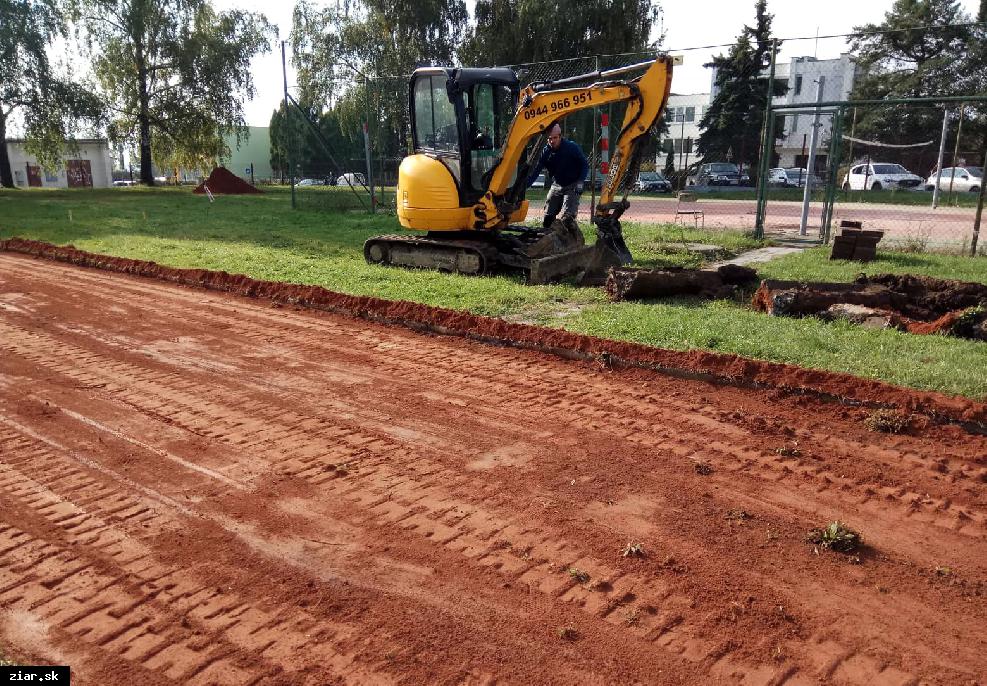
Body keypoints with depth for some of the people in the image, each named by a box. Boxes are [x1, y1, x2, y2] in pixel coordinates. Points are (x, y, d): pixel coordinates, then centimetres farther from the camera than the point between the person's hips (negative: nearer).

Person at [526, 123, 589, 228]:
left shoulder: (572, 147, -15)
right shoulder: (546, 152, -5)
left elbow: (585, 165, -7)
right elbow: (536, 171, -6)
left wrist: (580, 182, -19)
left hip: (572, 186, -5)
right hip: (557, 185, 5)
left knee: (567, 217, -20)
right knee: (547, 217, 4)